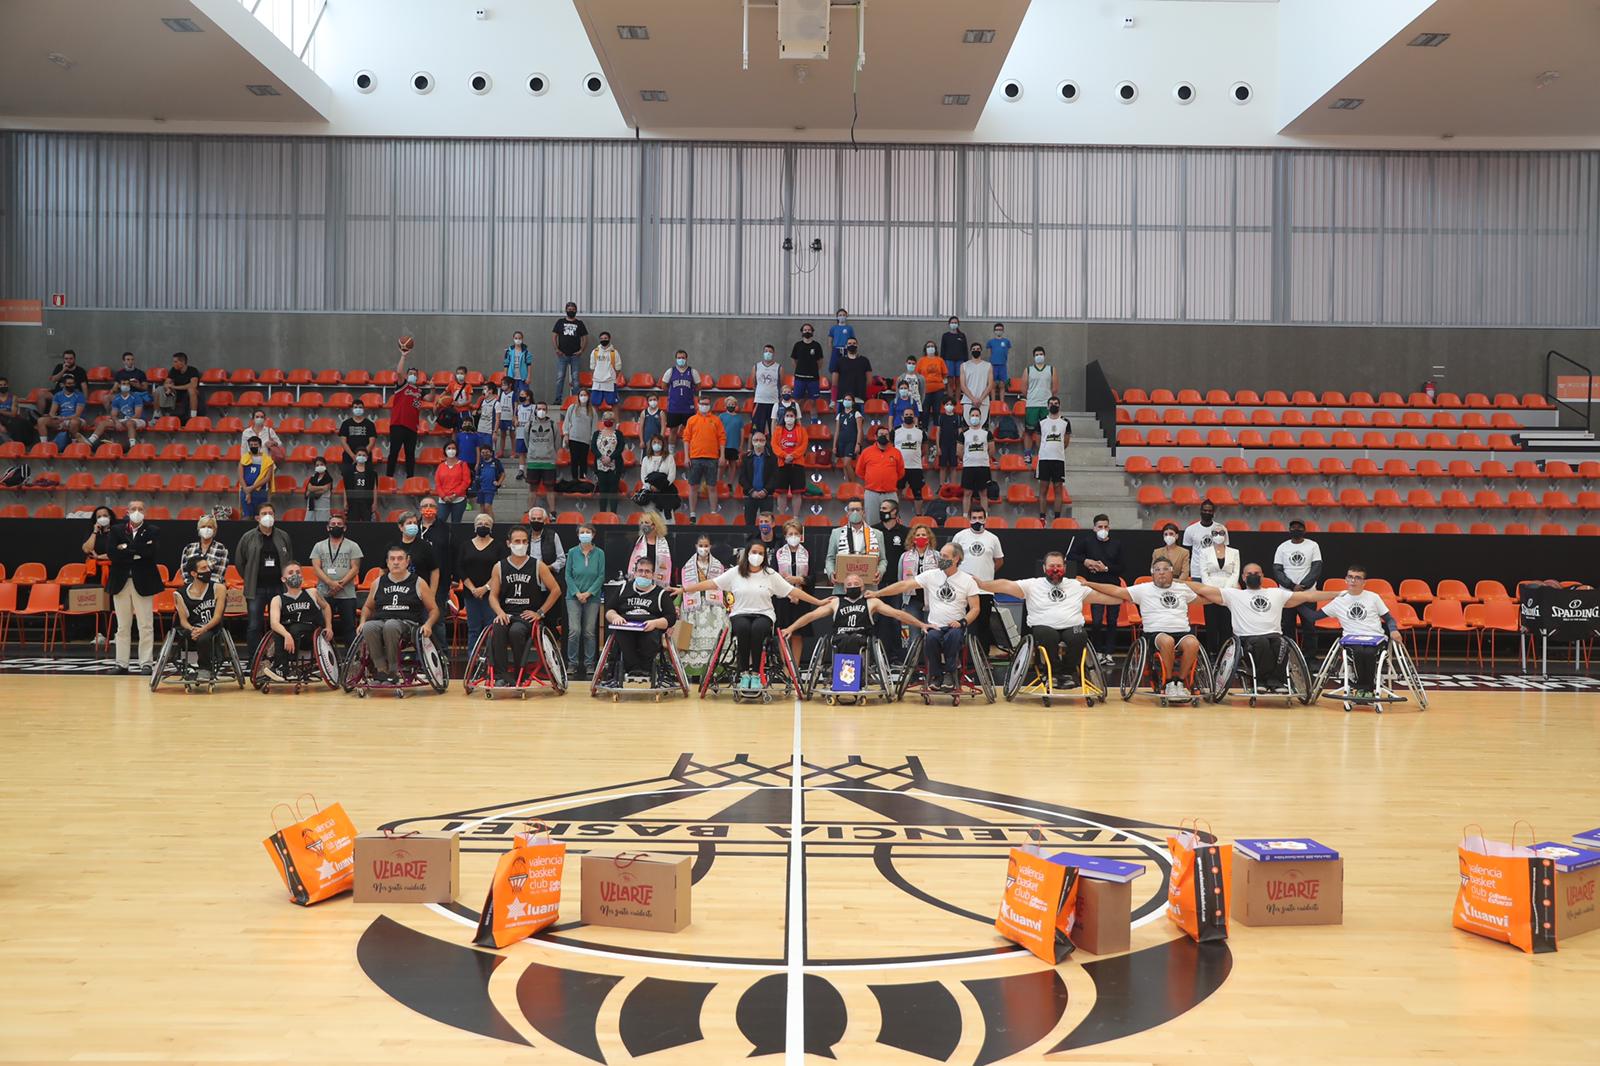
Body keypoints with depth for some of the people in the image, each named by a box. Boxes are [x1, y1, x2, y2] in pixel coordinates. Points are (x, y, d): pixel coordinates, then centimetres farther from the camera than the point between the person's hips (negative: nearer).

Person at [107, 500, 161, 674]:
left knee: (146, 626, -2)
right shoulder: (116, 530, 8)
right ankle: (122, 664, 14)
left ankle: (146, 663, 3)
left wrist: (126, 549, -10)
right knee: (122, 627, 9)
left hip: (143, 583, -2)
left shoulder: (153, 532, 2)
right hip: (121, 582, 2)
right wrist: (137, 553, -12)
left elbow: (150, 553, -15)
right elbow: (112, 553, -7)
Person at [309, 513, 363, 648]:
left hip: (347, 595, -2)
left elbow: (355, 569, -2)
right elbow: (316, 568, 0)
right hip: (324, 595, 2)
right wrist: (331, 583, -15)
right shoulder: (319, 546, 11)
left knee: (349, 628, -2)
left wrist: (341, 584, -15)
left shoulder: (352, 546, 6)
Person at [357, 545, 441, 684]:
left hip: (407, 623, -3)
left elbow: (434, 609, 11)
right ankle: (381, 669, -25)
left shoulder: (418, 583, 9)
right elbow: (368, 607, 31)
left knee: (390, 625, -39)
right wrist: (362, 622, 11)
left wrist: (428, 624, -8)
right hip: (380, 621, 3)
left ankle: (393, 671, -27)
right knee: (368, 628, -33)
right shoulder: (379, 583, 18)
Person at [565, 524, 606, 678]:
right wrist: (577, 593, -9)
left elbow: (601, 576, -1)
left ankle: (589, 664, 11)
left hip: (592, 597, 0)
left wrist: (588, 593, -9)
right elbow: (568, 575, 3)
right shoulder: (572, 553, 3)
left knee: (590, 632, 1)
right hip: (574, 596, 0)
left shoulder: (599, 554, 1)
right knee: (574, 630, -10)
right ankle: (572, 663, 1)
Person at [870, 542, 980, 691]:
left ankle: (949, 674, -15)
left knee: (954, 635, -36)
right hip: (934, 626, 1)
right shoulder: (930, 575, 5)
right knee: (931, 637, -33)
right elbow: (904, 585, 2)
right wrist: (876, 593, -4)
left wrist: (962, 622, -17)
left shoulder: (968, 581, 3)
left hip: (955, 626, -1)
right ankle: (936, 675, -11)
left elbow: (975, 608, 2)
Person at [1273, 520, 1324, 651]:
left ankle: (1311, 657, 7)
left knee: (1309, 628, 0)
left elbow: (1316, 569, -3)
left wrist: (1302, 586, -13)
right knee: (1287, 628, 3)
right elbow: (1277, 571, 0)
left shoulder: (1313, 546, 4)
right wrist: (1292, 586, -13)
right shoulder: (1282, 547, 7)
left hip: (1308, 594, -1)